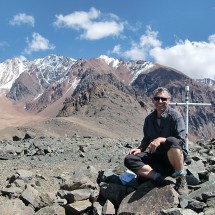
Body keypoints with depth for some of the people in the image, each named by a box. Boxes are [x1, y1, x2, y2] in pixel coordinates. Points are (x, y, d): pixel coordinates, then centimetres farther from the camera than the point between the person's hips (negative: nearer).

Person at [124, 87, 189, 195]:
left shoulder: (175, 115, -7)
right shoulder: (149, 119, 9)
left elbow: (181, 141, -16)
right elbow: (146, 140, 18)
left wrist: (161, 140, -28)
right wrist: (140, 148, -3)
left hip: (175, 157, -5)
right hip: (155, 156, 5)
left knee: (171, 141, -39)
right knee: (129, 160, -15)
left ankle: (181, 178, -22)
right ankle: (157, 177, -26)